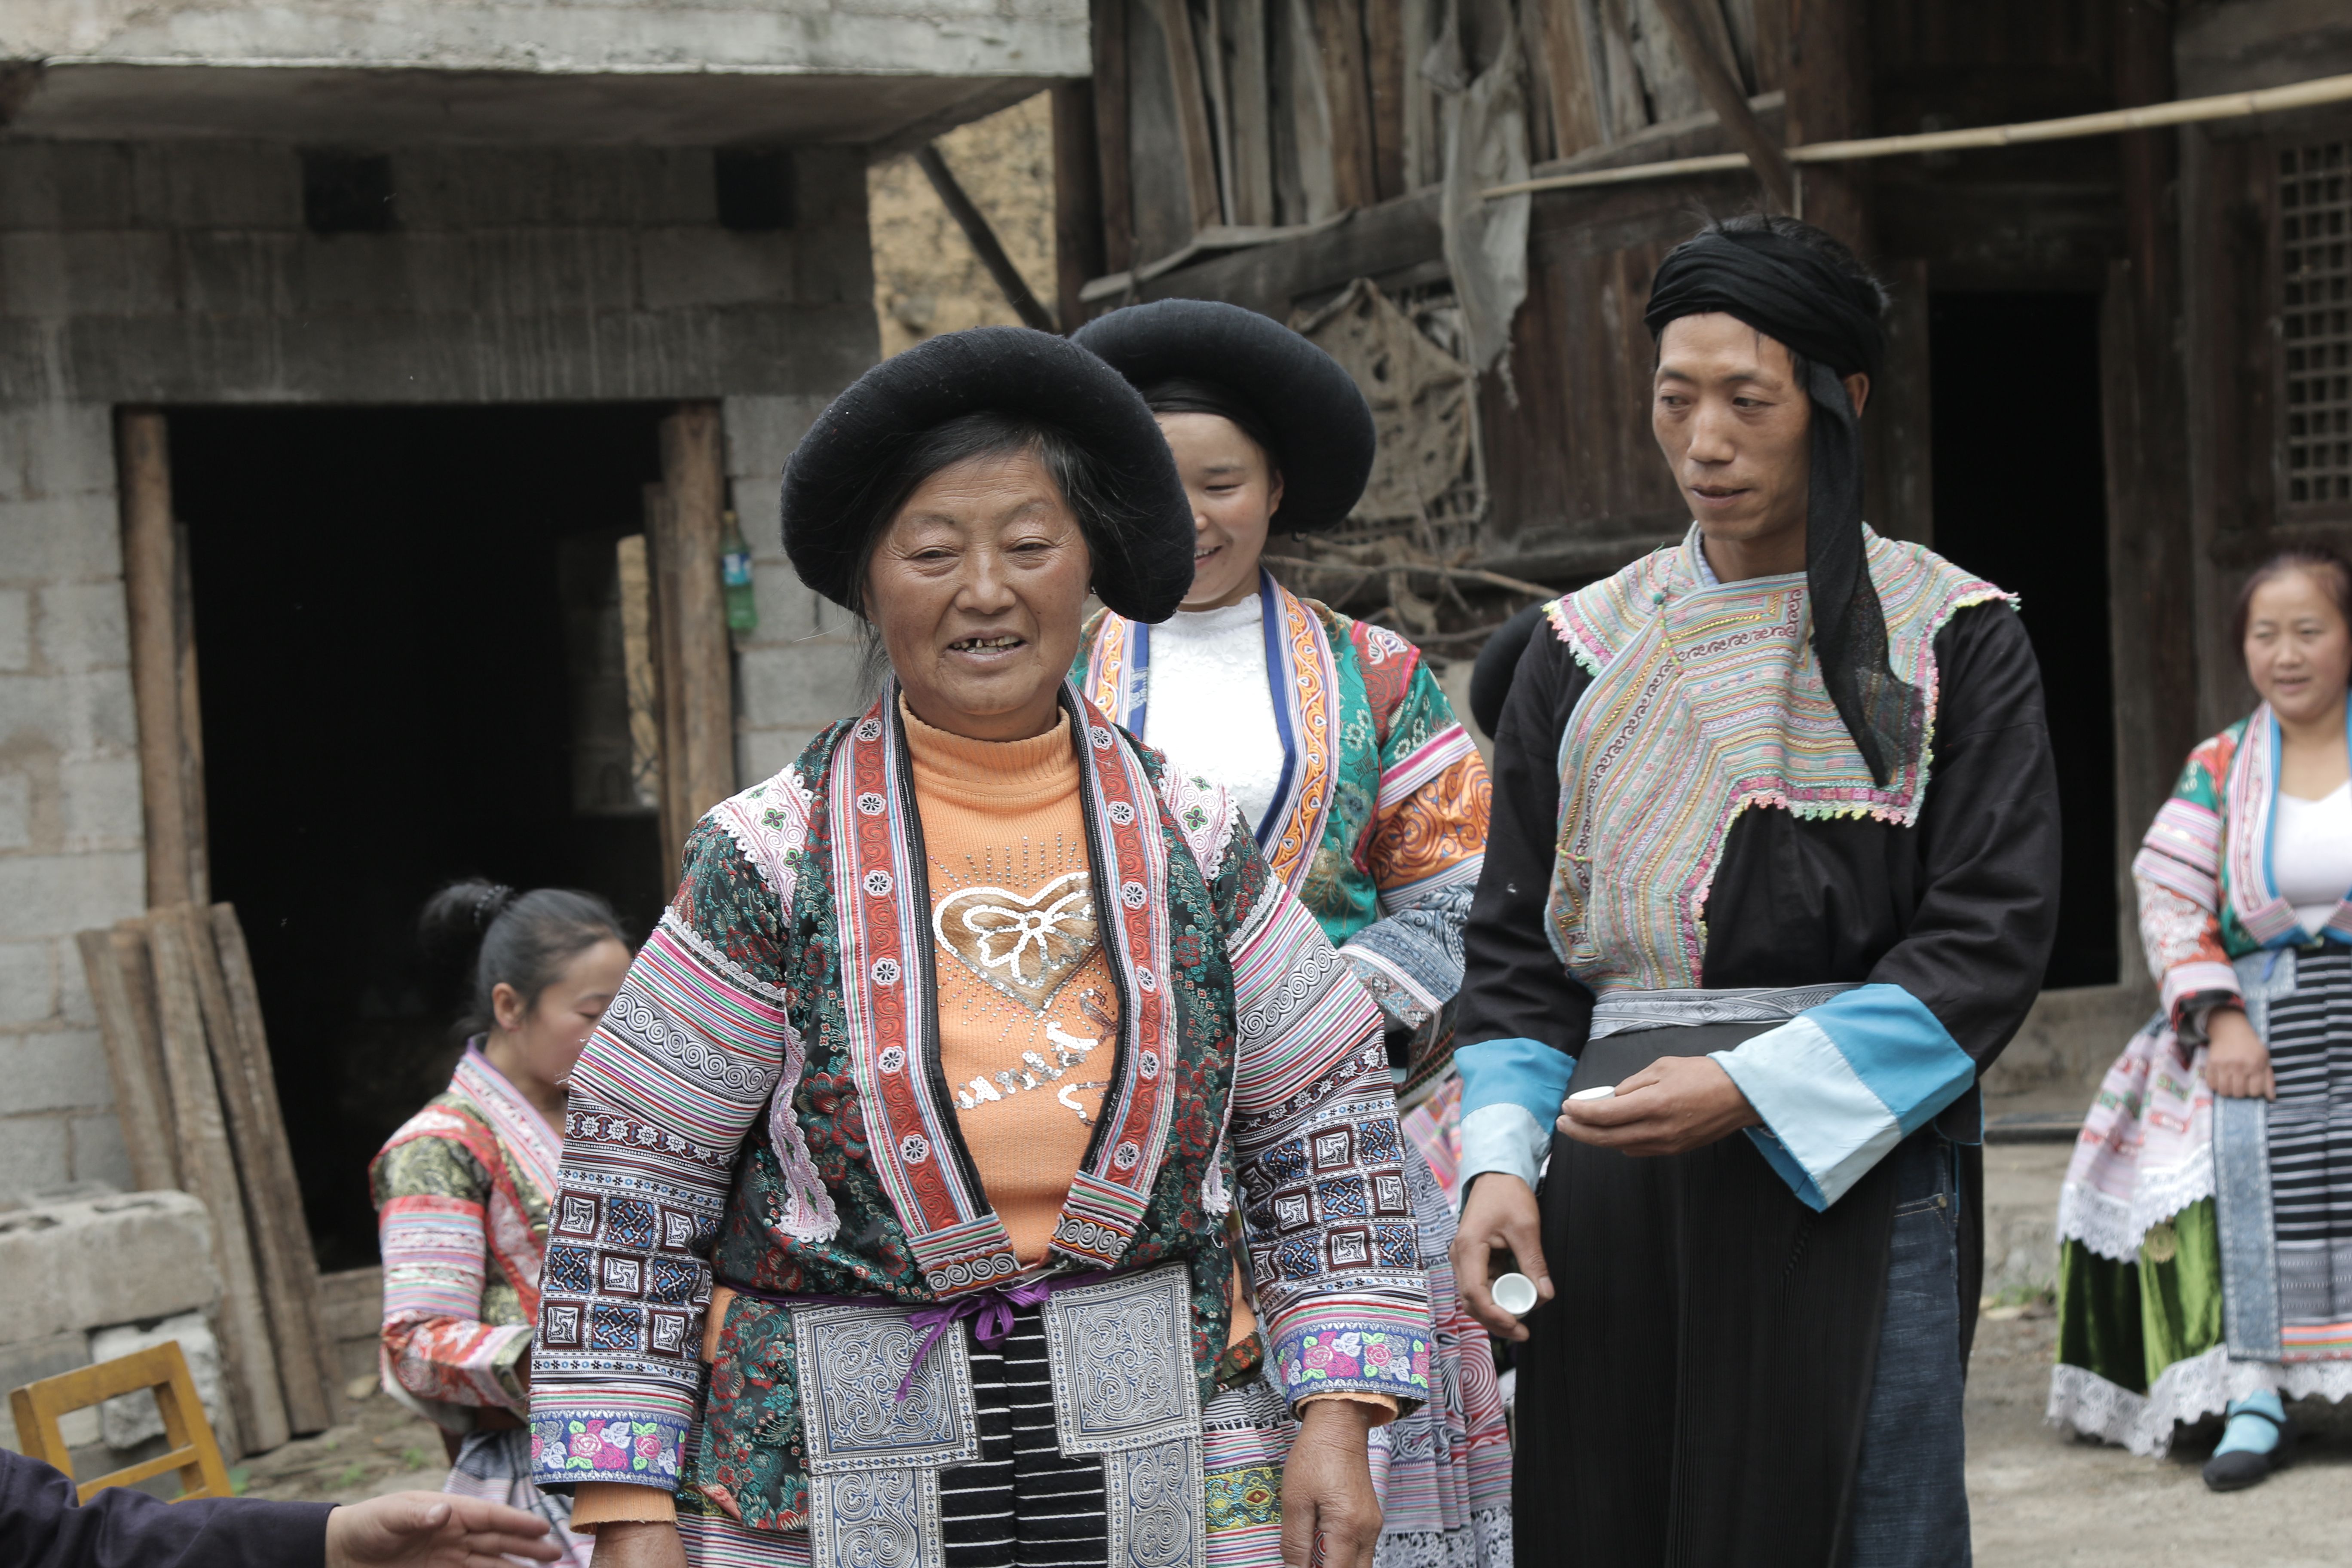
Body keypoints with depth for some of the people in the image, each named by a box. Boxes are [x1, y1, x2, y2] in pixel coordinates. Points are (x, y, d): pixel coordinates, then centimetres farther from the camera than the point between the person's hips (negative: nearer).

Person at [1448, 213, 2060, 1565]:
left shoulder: (1952, 638, 1)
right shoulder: (1587, 649, 12)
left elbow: (1991, 940, -7)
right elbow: (1519, 944, 12)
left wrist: (1749, 1089, -17)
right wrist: (1500, 1157, -4)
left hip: (1852, 1173, -3)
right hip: (1612, 1196, 3)